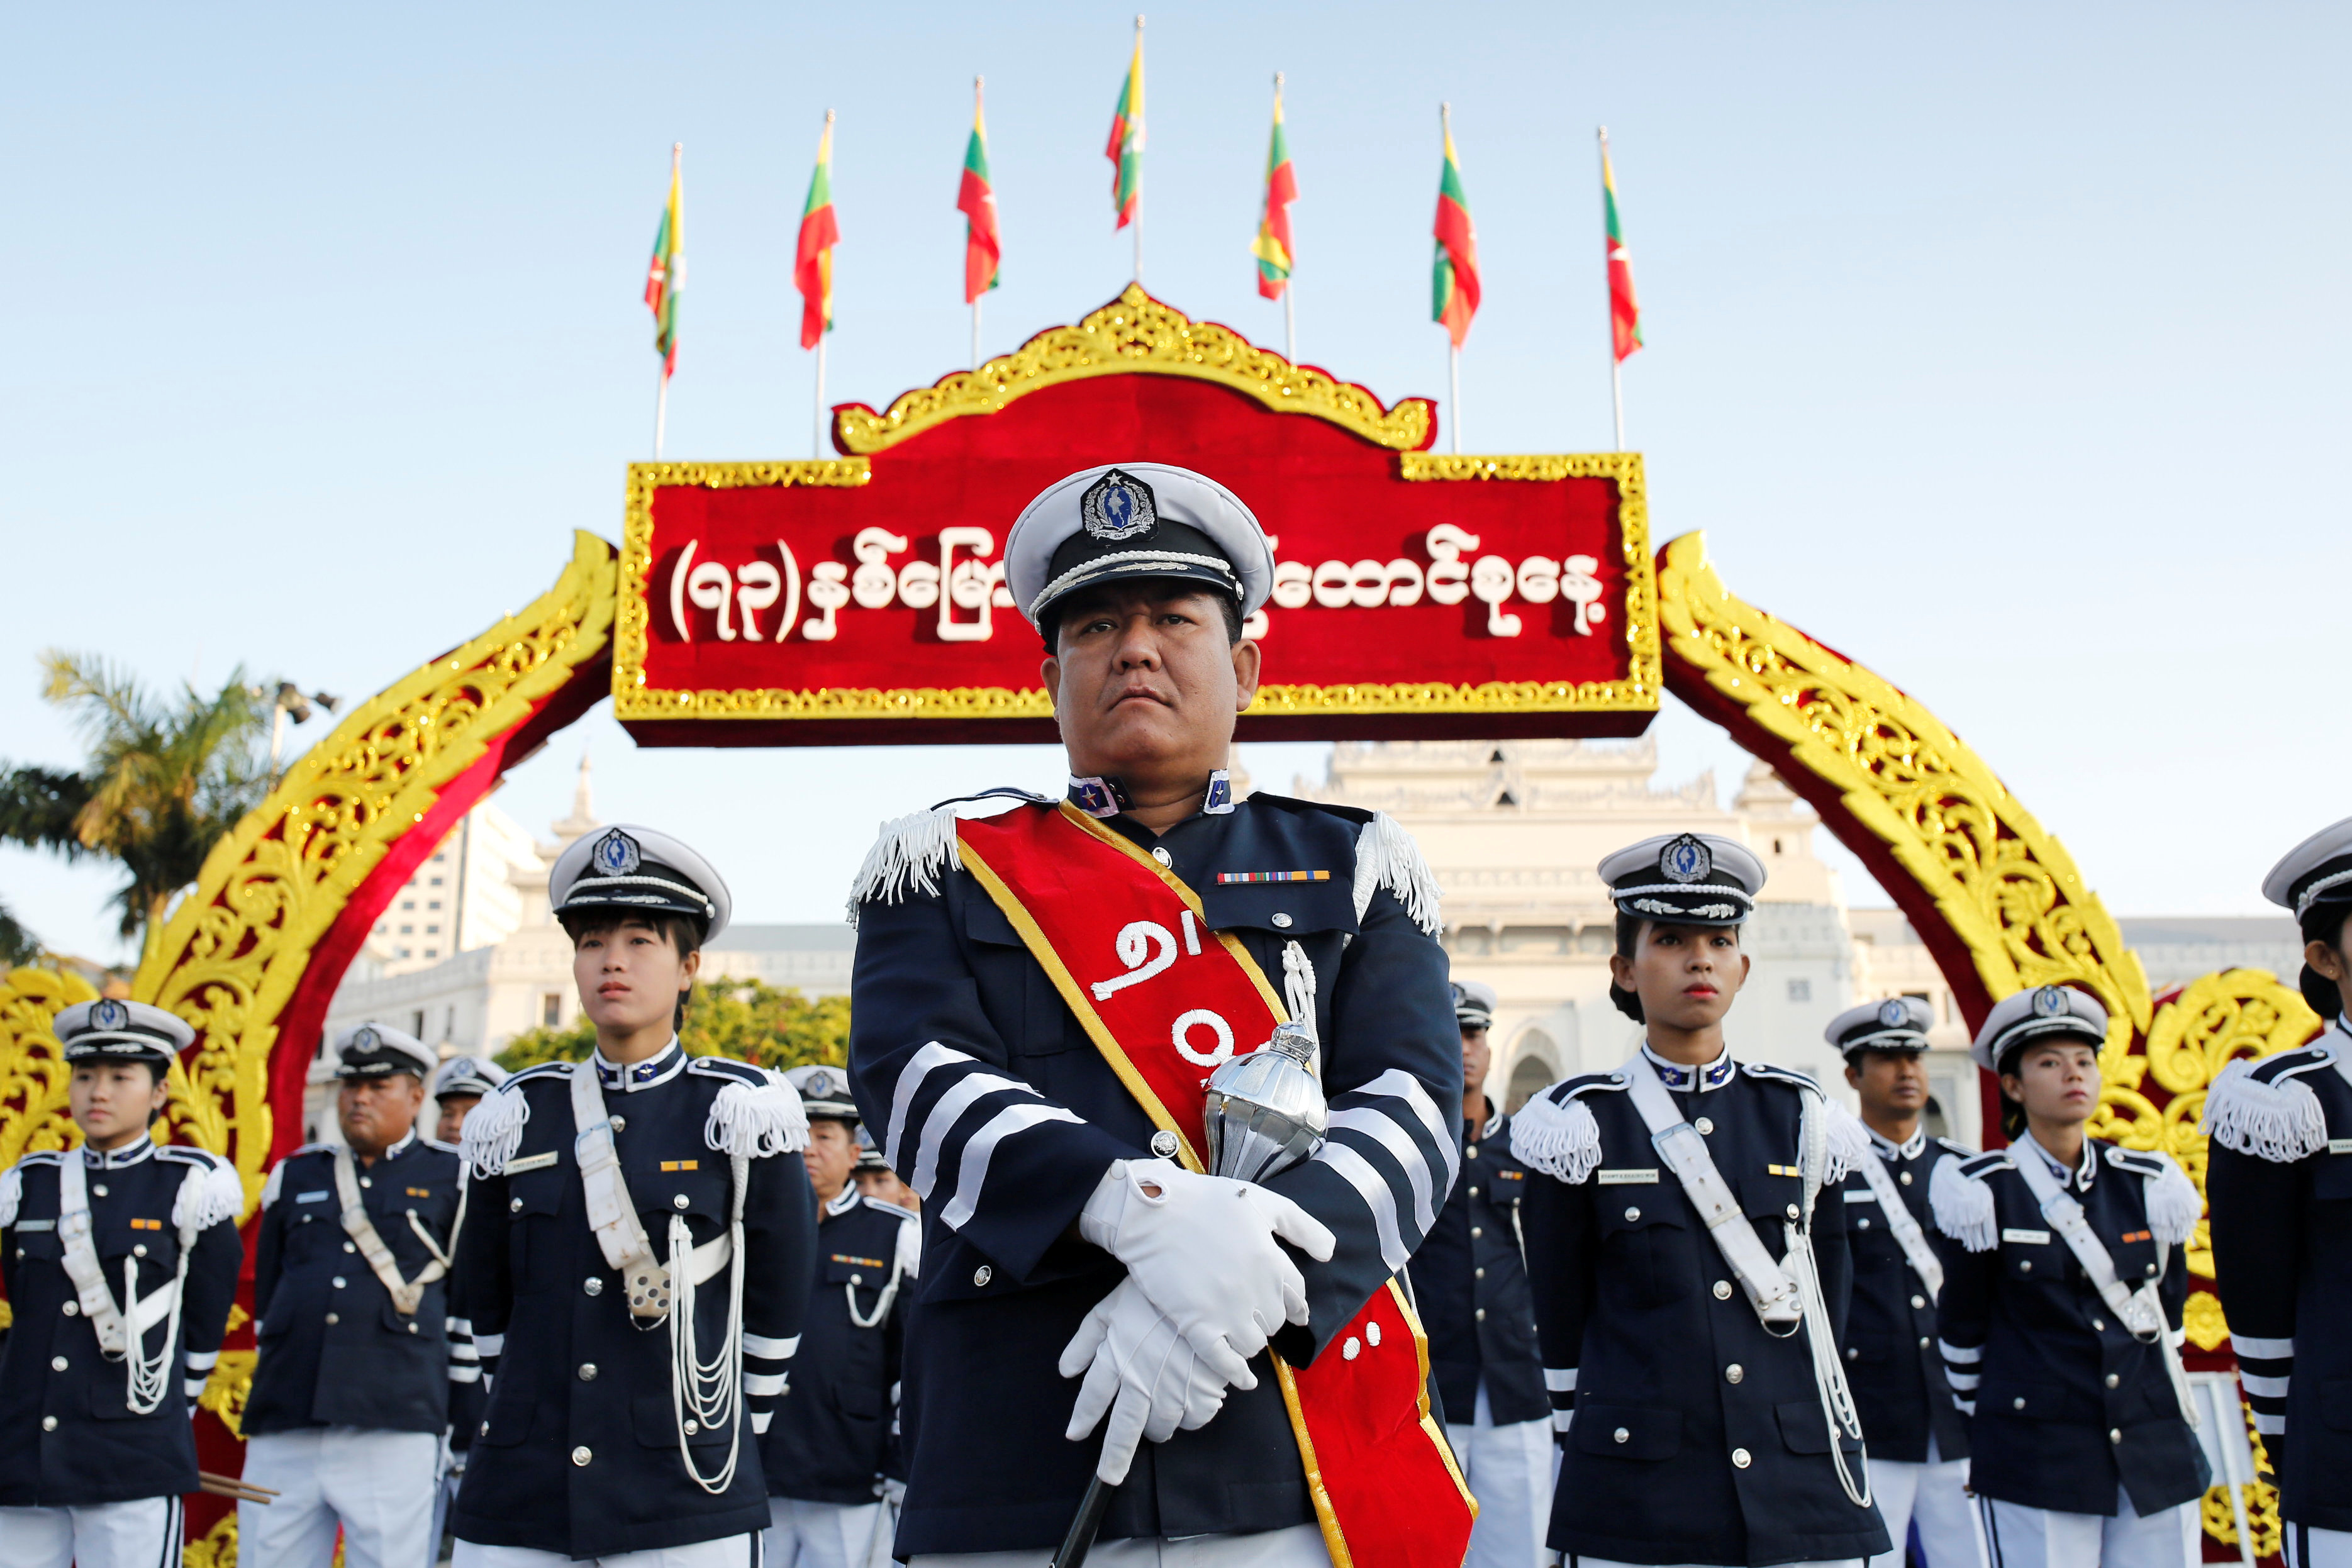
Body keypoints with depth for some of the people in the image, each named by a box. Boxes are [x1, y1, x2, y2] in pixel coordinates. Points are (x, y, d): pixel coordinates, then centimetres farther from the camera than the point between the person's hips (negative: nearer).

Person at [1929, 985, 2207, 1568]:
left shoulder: (2149, 1187, 8)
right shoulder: (1984, 1196, -4)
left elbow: (2167, 1314, 18)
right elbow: (1961, 1329, 4)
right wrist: (1988, 1417, 12)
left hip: (2157, 1457, 4)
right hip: (2037, 1464, -4)